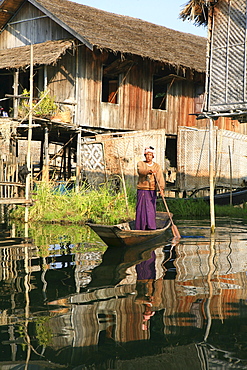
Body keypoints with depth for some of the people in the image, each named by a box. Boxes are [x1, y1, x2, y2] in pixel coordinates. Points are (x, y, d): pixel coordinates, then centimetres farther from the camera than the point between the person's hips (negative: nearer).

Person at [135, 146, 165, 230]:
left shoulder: (157, 166, 6)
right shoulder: (140, 163, 4)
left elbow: (160, 178, -8)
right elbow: (140, 171, -19)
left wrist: (161, 188, -24)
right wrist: (149, 171, -39)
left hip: (152, 191, 1)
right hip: (142, 190, -1)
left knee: (151, 209, -1)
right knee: (141, 209, -1)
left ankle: (150, 227, 4)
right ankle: (140, 227, 5)